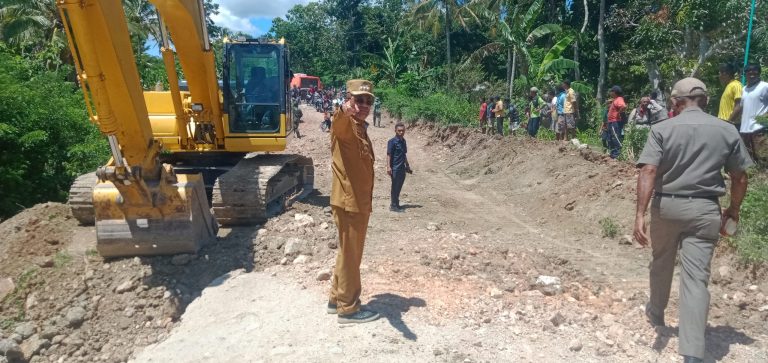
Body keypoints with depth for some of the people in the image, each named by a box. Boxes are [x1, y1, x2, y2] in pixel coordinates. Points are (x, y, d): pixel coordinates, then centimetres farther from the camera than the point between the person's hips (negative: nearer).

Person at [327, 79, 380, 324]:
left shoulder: (361, 128, 14)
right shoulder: (346, 125, -13)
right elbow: (337, 123, -40)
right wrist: (344, 110, -63)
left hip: (359, 200, 9)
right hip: (348, 201, -9)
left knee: (349, 251, 18)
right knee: (350, 253, 1)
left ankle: (337, 299, 32)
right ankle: (348, 308, 15)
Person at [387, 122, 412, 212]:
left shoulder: (403, 141, 11)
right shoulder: (392, 141, -11)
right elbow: (389, 155, -14)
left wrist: (407, 166, 22)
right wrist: (388, 167, -22)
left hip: (402, 168, 7)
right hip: (395, 168, -7)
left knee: (399, 187, 13)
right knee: (395, 187, 0)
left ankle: (396, 204, 24)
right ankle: (393, 205, 9)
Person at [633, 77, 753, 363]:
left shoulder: (662, 129, -5)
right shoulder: (727, 131, 3)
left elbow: (649, 171, -17)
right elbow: (740, 177, 8)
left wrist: (640, 213, -19)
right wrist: (734, 208, 23)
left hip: (666, 205, 0)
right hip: (705, 209, 1)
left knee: (661, 263, 22)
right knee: (696, 277, -2)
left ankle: (656, 314, 44)